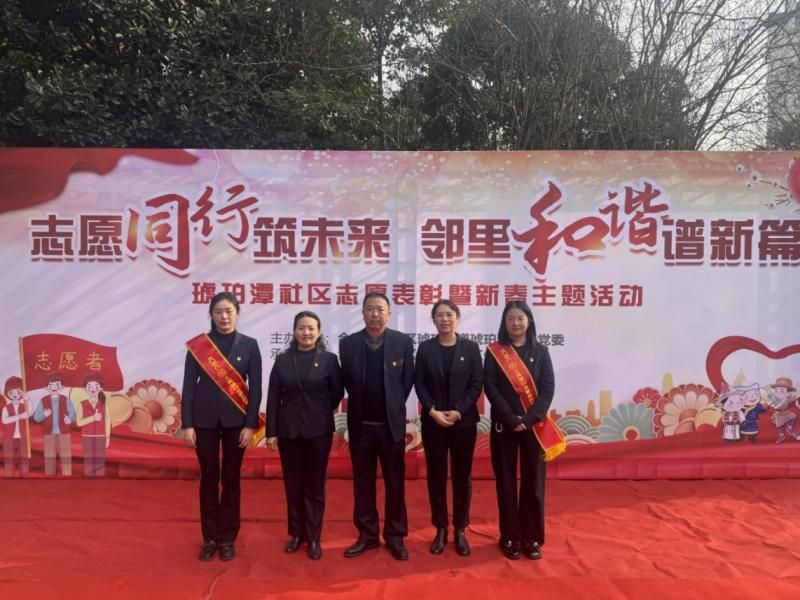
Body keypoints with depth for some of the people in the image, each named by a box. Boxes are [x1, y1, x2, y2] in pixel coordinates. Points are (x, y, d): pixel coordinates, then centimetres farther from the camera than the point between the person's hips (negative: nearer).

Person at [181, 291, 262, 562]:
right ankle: (209, 538, 22)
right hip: (204, 420, 0)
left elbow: (256, 387, -1)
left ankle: (227, 538, 20)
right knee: (208, 479, 9)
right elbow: (189, 385, 0)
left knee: (231, 480, 8)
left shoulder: (249, 345, 0)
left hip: (236, 420, 0)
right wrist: (187, 424, -5)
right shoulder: (197, 344, 0)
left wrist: (250, 425, -7)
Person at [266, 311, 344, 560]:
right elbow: (273, 397, 0)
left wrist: (321, 412, 6)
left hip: (319, 430, -1)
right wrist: (271, 432, -4)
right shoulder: (282, 360, 2)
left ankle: (314, 538, 17)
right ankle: (296, 533, 25)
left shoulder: (329, 359, -2)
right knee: (293, 484, 10)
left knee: (315, 484, 7)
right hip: (288, 430, 2)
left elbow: (337, 392, 4)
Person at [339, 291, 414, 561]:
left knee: (395, 483, 8)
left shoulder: (403, 342, -4)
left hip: (392, 424, -1)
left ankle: (395, 536, 21)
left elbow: (407, 381, 2)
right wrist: (362, 404, 7)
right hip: (360, 424, 1)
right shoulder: (348, 343, -1)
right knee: (363, 483, 11)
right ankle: (367, 535, 24)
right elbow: (347, 381, 6)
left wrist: (393, 407, 5)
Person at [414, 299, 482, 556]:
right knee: (436, 476, 6)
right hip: (433, 422, 0)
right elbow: (419, 384, 0)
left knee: (462, 477, 7)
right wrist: (432, 411, -14)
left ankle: (460, 530, 19)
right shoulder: (425, 348, 3)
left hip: (464, 421, 0)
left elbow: (476, 384, -2)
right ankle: (440, 529, 19)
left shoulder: (470, 347, 2)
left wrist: (459, 411, -13)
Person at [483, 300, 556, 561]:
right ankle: (510, 537, 18)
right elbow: (490, 387, -6)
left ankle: (532, 537, 19)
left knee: (533, 482, 6)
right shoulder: (494, 351, 0)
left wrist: (529, 419, -15)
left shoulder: (540, 351, 5)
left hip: (534, 426, 1)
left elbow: (548, 388, -3)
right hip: (503, 426, -1)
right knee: (506, 481, 5)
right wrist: (512, 419, -15)